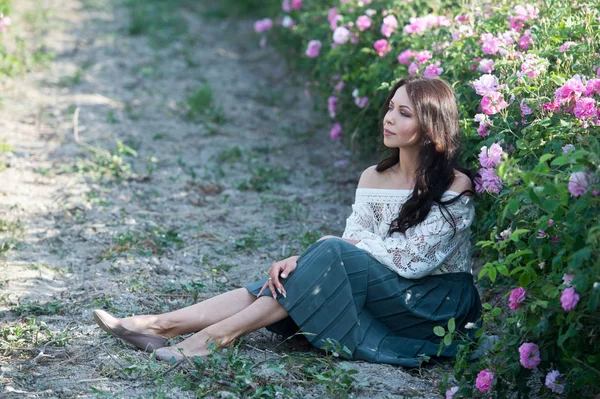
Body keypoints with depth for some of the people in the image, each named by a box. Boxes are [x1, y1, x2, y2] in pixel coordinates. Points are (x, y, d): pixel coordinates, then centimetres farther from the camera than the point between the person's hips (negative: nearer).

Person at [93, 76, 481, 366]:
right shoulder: (373, 178, 7)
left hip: (437, 305, -6)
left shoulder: (455, 187, -12)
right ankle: (161, 325, -24)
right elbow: (354, 248, -3)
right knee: (286, 278, -18)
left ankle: (220, 334, -26)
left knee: (331, 254, -28)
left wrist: (342, 242, -10)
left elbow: (413, 259, -17)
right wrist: (301, 261, -22)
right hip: (380, 293, 6)